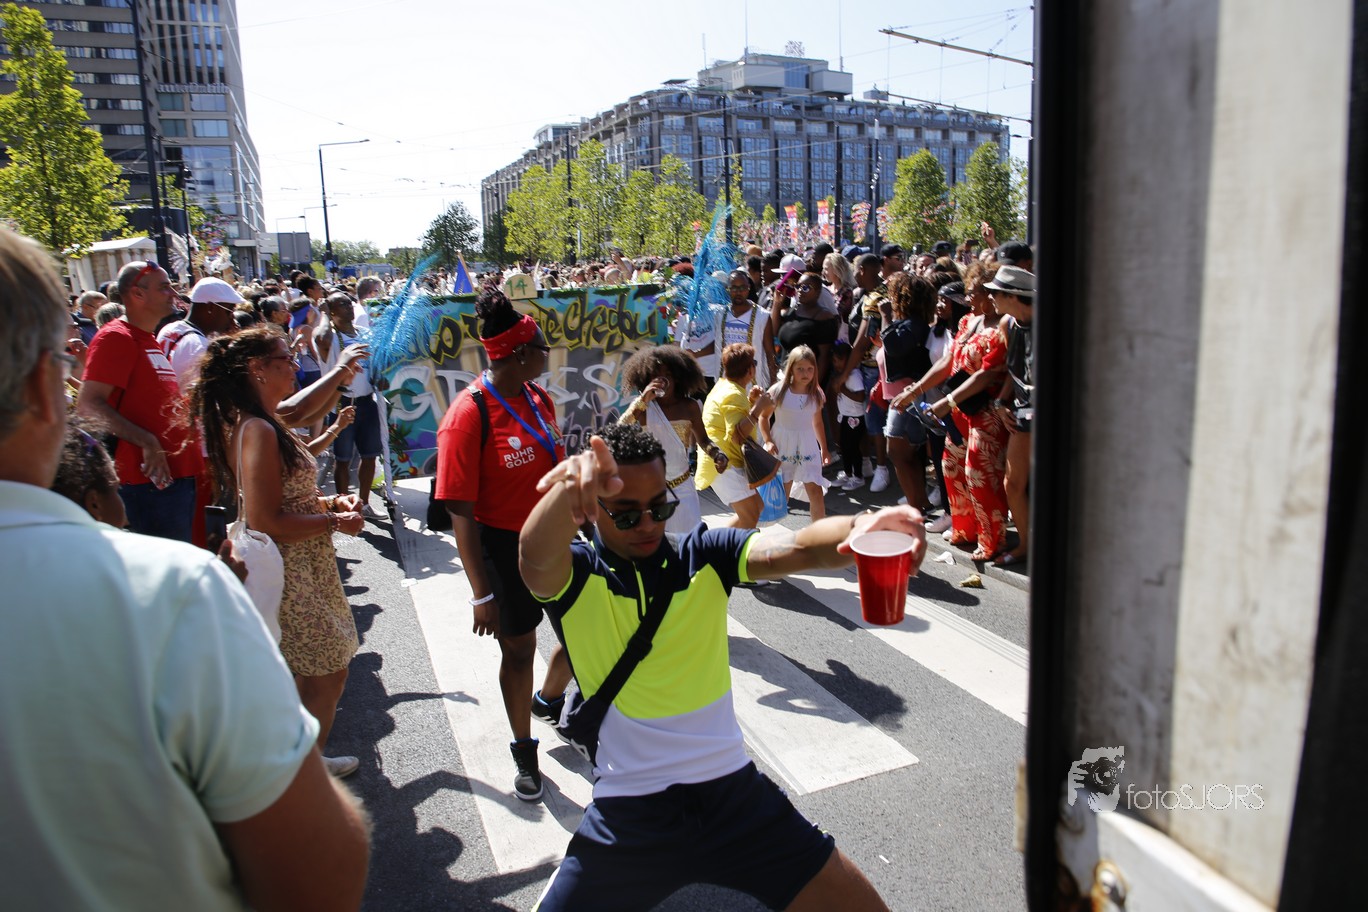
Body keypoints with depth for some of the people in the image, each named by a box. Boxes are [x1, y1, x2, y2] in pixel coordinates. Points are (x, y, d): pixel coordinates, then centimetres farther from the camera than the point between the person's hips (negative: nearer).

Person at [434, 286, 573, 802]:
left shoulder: (538, 397, 1)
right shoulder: (470, 414, -20)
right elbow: (461, 513, -20)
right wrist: (481, 592, -19)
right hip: (505, 547, -6)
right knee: (518, 649, 11)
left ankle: (549, 701, 48)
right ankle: (524, 751, 37)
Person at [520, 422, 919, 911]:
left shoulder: (704, 555, -1)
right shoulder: (573, 575, -6)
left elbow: (796, 547, -18)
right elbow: (534, 557, -29)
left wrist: (862, 527, -40)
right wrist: (571, 486, -52)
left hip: (734, 794, 2)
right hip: (628, 816, -1)